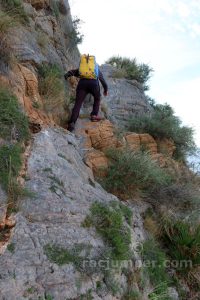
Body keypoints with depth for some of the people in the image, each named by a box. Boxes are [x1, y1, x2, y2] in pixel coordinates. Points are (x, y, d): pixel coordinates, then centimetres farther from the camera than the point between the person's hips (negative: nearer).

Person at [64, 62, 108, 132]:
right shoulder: (97, 70, 37)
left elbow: (73, 71, 20)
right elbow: (103, 81, 46)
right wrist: (105, 90, 59)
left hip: (82, 83, 0)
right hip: (94, 83, 0)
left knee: (78, 103, -4)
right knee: (97, 99, 27)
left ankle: (72, 123, -20)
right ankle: (94, 115, 14)